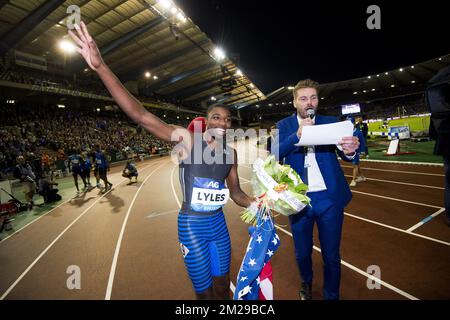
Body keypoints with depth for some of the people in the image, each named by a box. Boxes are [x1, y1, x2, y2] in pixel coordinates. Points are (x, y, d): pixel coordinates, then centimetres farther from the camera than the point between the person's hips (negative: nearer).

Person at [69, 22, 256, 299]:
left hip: (219, 223, 5)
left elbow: (236, 194, 8)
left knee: (223, 287, 22)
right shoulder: (187, 140, -16)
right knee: (205, 292, 14)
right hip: (192, 225, -4)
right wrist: (101, 67, -34)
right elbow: (141, 116, -26)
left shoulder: (230, 153, -1)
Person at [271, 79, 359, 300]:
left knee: (331, 255, 13)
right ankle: (306, 282, 48)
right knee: (302, 253, 17)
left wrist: (350, 151, -29)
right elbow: (275, 155, -13)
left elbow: (344, 154, -6)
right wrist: (297, 135, -27)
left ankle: (331, 295, 40)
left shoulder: (330, 122, 4)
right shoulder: (284, 126, 1)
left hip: (329, 198, 1)